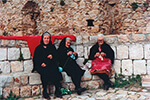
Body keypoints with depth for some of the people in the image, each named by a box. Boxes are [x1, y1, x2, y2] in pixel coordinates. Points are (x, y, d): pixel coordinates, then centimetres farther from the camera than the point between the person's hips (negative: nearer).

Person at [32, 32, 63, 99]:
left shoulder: (52, 47, 22)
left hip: (51, 65, 1)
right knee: (44, 72, -34)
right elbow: (35, 59, 7)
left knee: (54, 70, -32)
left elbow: (56, 56, 16)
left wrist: (52, 56, -7)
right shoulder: (38, 48, 16)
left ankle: (57, 90, -30)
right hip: (41, 66, -1)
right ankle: (44, 91, -28)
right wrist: (41, 63, -11)